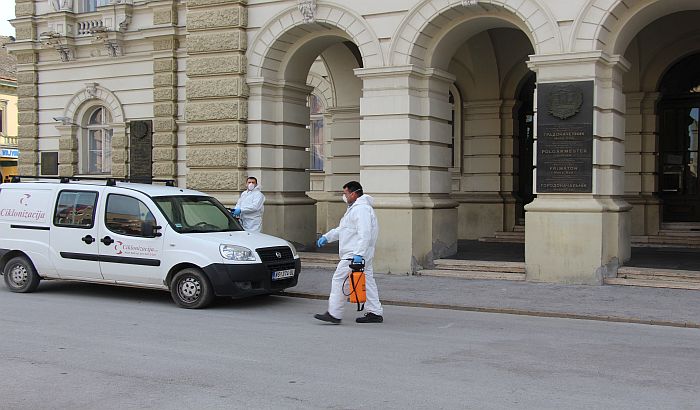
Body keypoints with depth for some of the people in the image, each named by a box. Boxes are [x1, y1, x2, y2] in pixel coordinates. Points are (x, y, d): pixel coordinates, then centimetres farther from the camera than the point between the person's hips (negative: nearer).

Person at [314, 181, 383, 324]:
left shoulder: (361, 209, -15)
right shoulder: (355, 208, 22)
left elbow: (364, 234, -24)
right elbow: (341, 229, 29)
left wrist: (359, 254, -30)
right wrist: (326, 237, 21)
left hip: (354, 254, -11)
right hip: (354, 254, 11)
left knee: (339, 279, -9)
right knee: (367, 282, 10)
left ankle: (334, 314, -7)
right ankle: (375, 313, 12)